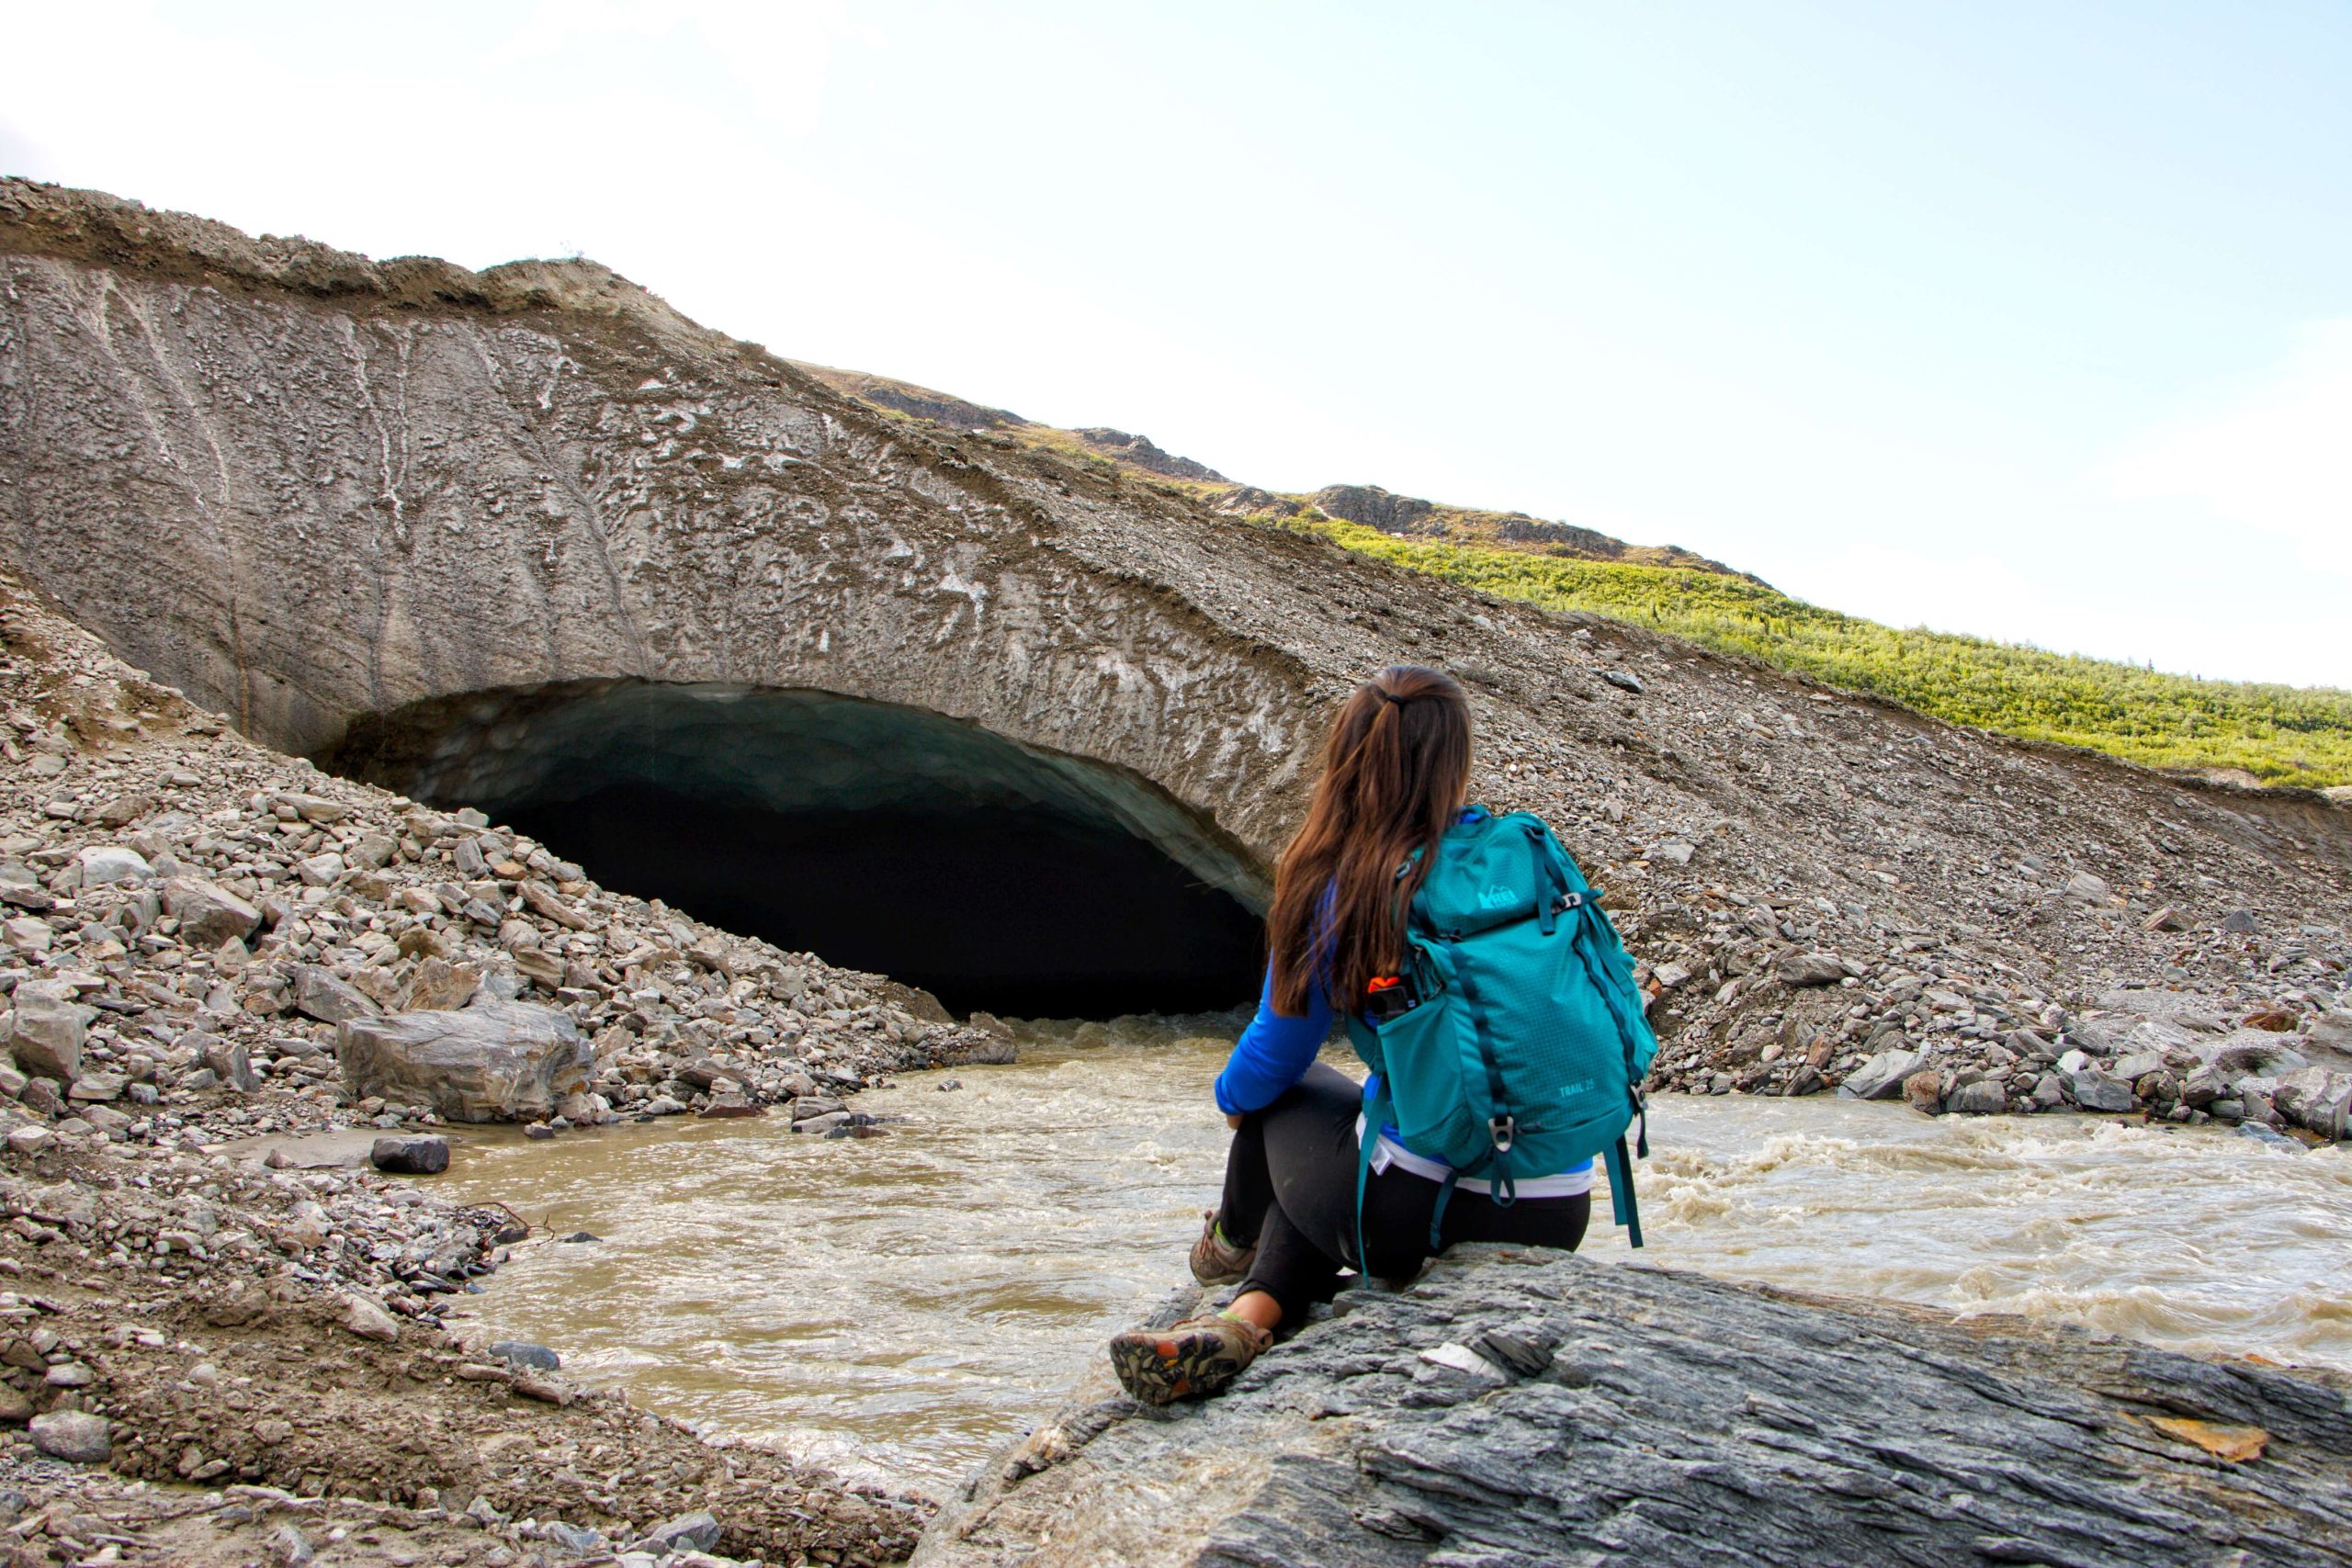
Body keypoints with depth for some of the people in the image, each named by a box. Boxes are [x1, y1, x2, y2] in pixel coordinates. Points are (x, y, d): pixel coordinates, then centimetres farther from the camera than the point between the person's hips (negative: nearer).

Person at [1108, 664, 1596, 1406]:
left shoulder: (1335, 890, -11)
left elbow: (1277, 1057, 1)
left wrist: (1232, 1094, 26)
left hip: (1419, 1218, -4)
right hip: (1559, 1220, 4)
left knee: (1282, 1097, 24)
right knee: (1344, 1134, 28)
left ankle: (1236, 1239, 48)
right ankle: (1251, 1314, 7)